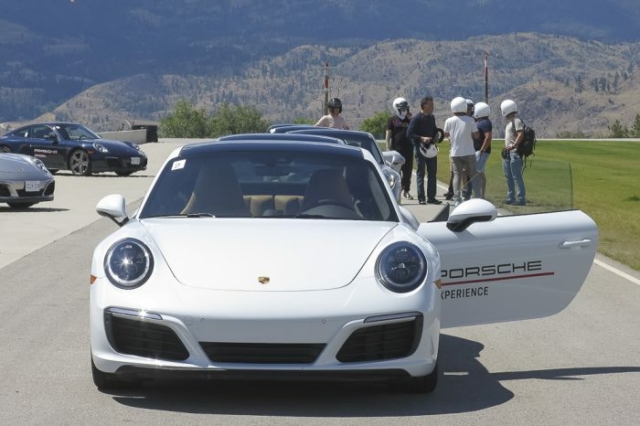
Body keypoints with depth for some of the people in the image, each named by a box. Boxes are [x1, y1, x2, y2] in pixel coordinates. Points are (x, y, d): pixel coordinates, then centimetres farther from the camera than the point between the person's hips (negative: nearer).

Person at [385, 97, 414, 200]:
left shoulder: (409, 119, 12)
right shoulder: (392, 120, 2)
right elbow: (388, 135, 0)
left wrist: (411, 120, -2)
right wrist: (388, 148, -7)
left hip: (408, 148, 4)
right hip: (396, 149, -4)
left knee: (408, 171, 5)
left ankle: (406, 191, 13)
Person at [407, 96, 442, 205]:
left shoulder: (431, 118, 11)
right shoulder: (416, 118, -11)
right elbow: (409, 134, -15)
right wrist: (422, 138, -24)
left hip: (430, 148, 7)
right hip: (420, 147, -7)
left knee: (432, 173, 8)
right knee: (420, 173, -2)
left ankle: (431, 197, 15)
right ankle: (421, 198, 0)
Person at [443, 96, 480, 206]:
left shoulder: (449, 121, -5)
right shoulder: (470, 120, -11)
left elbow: (446, 134, 9)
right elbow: (476, 135, -6)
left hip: (455, 153, 1)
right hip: (469, 152, -1)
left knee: (457, 175, 7)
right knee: (472, 175, 8)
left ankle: (457, 199, 0)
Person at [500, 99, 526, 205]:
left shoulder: (517, 121, -11)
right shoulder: (509, 122, 18)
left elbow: (520, 134, -22)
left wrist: (513, 146, -26)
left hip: (514, 153, -10)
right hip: (508, 153, 10)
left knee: (516, 176, -11)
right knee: (508, 176, 14)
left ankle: (521, 198, -11)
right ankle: (511, 197, 22)